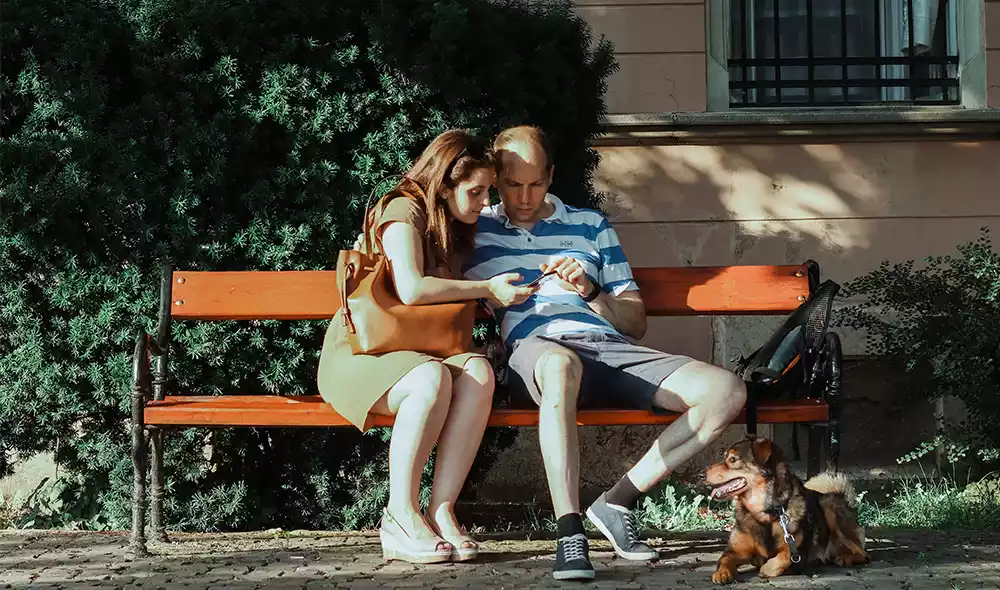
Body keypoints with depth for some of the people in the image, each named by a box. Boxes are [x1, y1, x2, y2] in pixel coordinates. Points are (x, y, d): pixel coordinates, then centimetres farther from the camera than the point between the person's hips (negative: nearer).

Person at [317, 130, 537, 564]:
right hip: (359, 353, -7)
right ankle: (401, 515, -29)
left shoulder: (456, 229, 17)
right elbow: (411, 289, -23)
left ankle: (441, 510, -31)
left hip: (418, 354, 7)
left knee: (479, 373, -28)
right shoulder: (404, 210, -9)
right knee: (432, 378, -39)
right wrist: (487, 289, -15)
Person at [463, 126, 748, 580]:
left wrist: (589, 291, 1)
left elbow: (636, 322, 20)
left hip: (609, 347, 4)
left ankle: (618, 501, -12)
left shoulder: (591, 227, 25)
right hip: (535, 349, -4)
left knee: (727, 392, -20)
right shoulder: (475, 230, 19)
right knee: (561, 365, -46)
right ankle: (570, 534, -48)